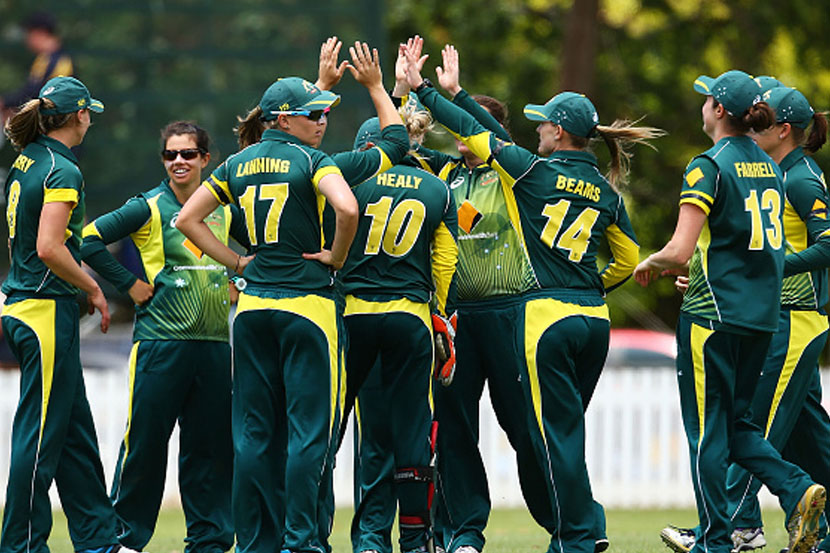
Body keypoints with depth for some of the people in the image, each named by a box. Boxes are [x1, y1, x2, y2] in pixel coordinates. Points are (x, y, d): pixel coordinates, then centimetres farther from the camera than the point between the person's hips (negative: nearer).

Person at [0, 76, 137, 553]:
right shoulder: (62, 170, -15)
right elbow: (49, 248, -23)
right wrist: (93, 287, -11)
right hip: (48, 310, -10)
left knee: (76, 430, 14)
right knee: (41, 433, -4)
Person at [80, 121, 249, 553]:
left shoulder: (224, 209, 10)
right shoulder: (150, 208, -3)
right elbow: (90, 240, -9)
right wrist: (130, 283, -8)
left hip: (214, 341, 4)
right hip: (162, 337, -4)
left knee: (211, 443, 6)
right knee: (146, 437, -4)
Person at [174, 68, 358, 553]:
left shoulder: (240, 165, 9)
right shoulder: (311, 160, -8)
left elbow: (188, 219, 11)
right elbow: (347, 209, -25)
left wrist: (237, 262, 11)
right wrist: (337, 257, -8)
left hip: (253, 306, 6)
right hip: (307, 304, -6)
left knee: (255, 428, 8)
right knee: (309, 425, -2)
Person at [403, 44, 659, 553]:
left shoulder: (535, 171, -6)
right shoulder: (605, 191, 9)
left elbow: (472, 132, -3)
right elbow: (629, 257, 16)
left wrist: (422, 89, 5)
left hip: (547, 316, -6)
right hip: (594, 318, 6)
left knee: (556, 434, -1)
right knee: (569, 429, 16)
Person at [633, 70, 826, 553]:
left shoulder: (710, 168, -13)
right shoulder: (770, 168, 11)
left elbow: (679, 252, -18)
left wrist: (649, 264, 2)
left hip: (714, 313, -7)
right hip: (763, 314, 7)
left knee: (708, 428, 1)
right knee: (737, 422, 17)